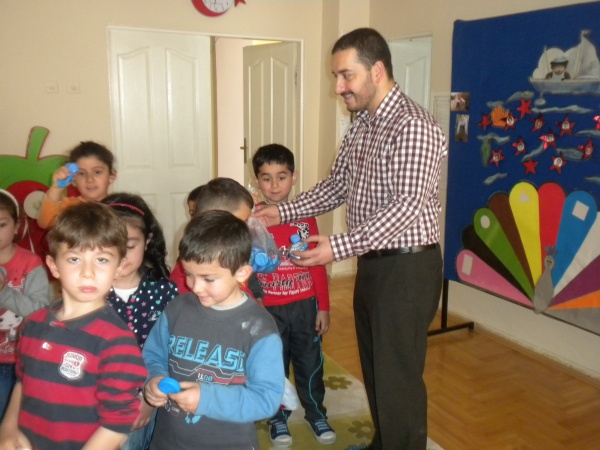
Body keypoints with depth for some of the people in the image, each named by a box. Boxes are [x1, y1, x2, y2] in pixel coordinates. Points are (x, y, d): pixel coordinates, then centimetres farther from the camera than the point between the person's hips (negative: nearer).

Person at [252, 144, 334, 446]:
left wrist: (323, 307, 1)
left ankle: (316, 414, 36)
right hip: (269, 309, -1)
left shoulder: (306, 217, -2)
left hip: (305, 306, 2)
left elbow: (317, 265, 2)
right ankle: (278, 418, 35)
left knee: (310, 364, 15)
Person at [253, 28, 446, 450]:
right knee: (374, 366, 21)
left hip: (407, 267, -9)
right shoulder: (361, 125, 10)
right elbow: (338, 185, 15)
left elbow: (408, 206, -26)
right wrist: (284, 212, 3)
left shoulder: (413, 126, -19)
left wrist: (339, 247, -32)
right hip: (372, 262, 9)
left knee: (399, 375, 3)